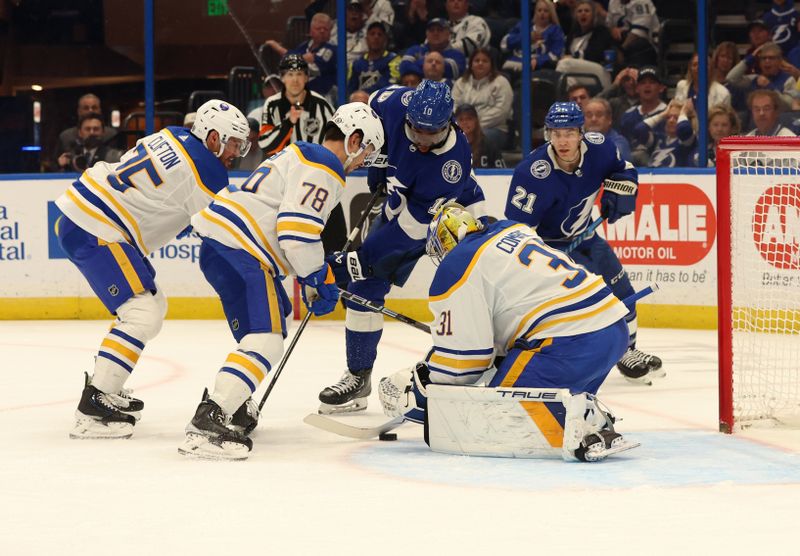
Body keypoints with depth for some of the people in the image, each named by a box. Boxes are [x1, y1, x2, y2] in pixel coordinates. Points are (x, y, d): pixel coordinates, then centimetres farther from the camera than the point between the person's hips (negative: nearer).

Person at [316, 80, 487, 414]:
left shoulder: (454, 160, -39)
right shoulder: (396, 103, -28)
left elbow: (412, 227, -37)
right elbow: (371, 107, 0)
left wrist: (362, 259, -36)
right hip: (403, 203, 4)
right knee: (365, 284, -3)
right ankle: (358, 377, 6)